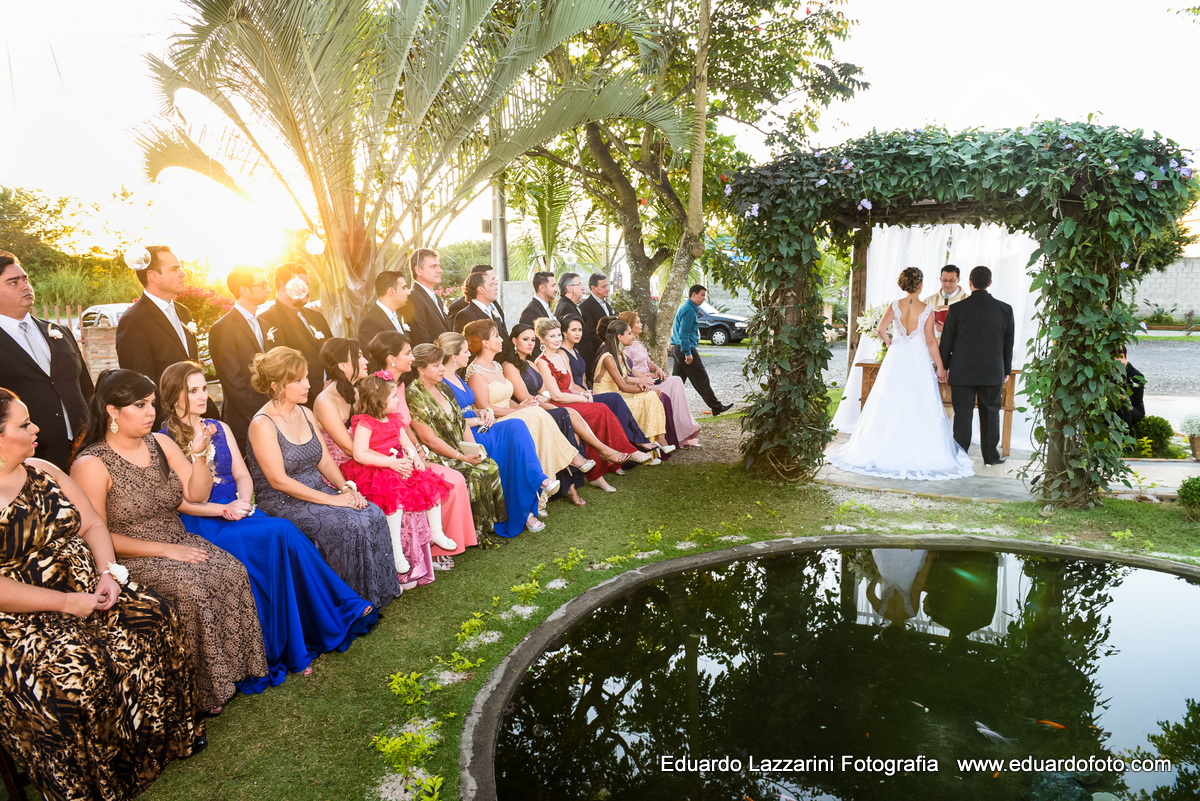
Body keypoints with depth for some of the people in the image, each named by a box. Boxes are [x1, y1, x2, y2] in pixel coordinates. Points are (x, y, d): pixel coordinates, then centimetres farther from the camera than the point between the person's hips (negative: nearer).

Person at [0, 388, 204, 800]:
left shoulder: (43, 470, 8)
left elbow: (93, 524, 11)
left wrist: (108, 574, -6)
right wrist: (68, 602, -18)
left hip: (85, 587, 7)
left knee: (154, 615, -12)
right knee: (72, 670, -30)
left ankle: (168, 732, 6)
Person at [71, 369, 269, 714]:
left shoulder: (160, 443, 7)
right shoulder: (91, 465, -11)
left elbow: (197, 495, 5)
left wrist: (200, 453, -13)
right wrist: (163, 549, -17)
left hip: (178, 543, 6)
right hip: (130, 559, -6)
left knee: (232, 572, -21)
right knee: (191, 589, -30)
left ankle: (232, 669, -10)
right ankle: (202, 690, -15)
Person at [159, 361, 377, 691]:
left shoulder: (220, 429, 18)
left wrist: (243, 501, -8)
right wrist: (222, 510, -17)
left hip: (237, 512, 5)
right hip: (199, 524, -5)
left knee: (284, 535, -26)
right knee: (279, 535, -29)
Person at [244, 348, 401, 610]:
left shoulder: (305, 413, 9)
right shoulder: (263, 424, -15)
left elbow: (325, 461, 11)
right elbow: (279, 481, -19)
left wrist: (346, 487, -8)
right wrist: (331, 499, -22)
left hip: (319, 490, 7)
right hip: (282, 502, -7)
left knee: (373, 515, -16)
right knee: (349, 525, -27)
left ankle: (377, 592, -5)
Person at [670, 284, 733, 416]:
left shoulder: (684, 307, 18)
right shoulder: (689, 310, -14)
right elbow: (684, 333, -21)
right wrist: (688, 353, -23)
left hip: (677, 349, 10)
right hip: (687, 348, -10)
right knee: (701, 379, -1)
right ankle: (716, 407, 7)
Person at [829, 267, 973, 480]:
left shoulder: (895, 305, -3)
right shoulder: (927, 310, -7)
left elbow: (881, 330, -11)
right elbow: (930, 341, -8)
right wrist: (940, 367, -1)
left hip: (896, 359, 2)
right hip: (919, 361, -2)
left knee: (890, 406, 8)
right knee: (920, 409, 4)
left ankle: (886, 449, 12)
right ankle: (919, 452, 6)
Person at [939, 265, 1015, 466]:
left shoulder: (957, 308, -8)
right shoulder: (1005, 309, -1)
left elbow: (946, 341, -2)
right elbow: (1009, 344, 6)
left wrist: (943, 367, 9)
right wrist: (1006, 370, 16)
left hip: (962, 371, -1)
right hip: (993, 372, 2)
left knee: (962, 413, 4)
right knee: (990, 412, 11)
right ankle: (991, 454, 18)